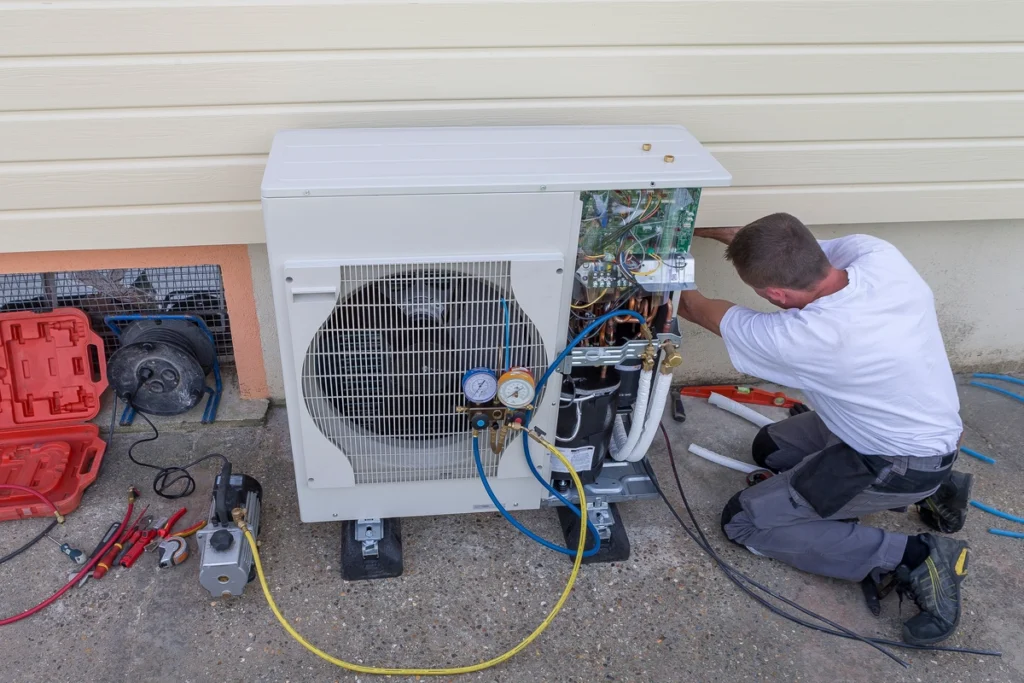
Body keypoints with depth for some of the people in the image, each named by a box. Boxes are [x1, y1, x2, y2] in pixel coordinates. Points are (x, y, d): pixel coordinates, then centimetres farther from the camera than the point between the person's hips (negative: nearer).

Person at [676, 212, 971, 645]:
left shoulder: (802, 338, -35)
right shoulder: (877, 253, -20)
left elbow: (696, 309, -15)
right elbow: (797, 251, 3)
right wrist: (711, 230, 7)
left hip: (901, 467, -8)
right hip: (932, 428, 8)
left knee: (743, 522, -2)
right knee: (771, 449, 23)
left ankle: (914, 558, -6)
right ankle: (928, 491, 18)